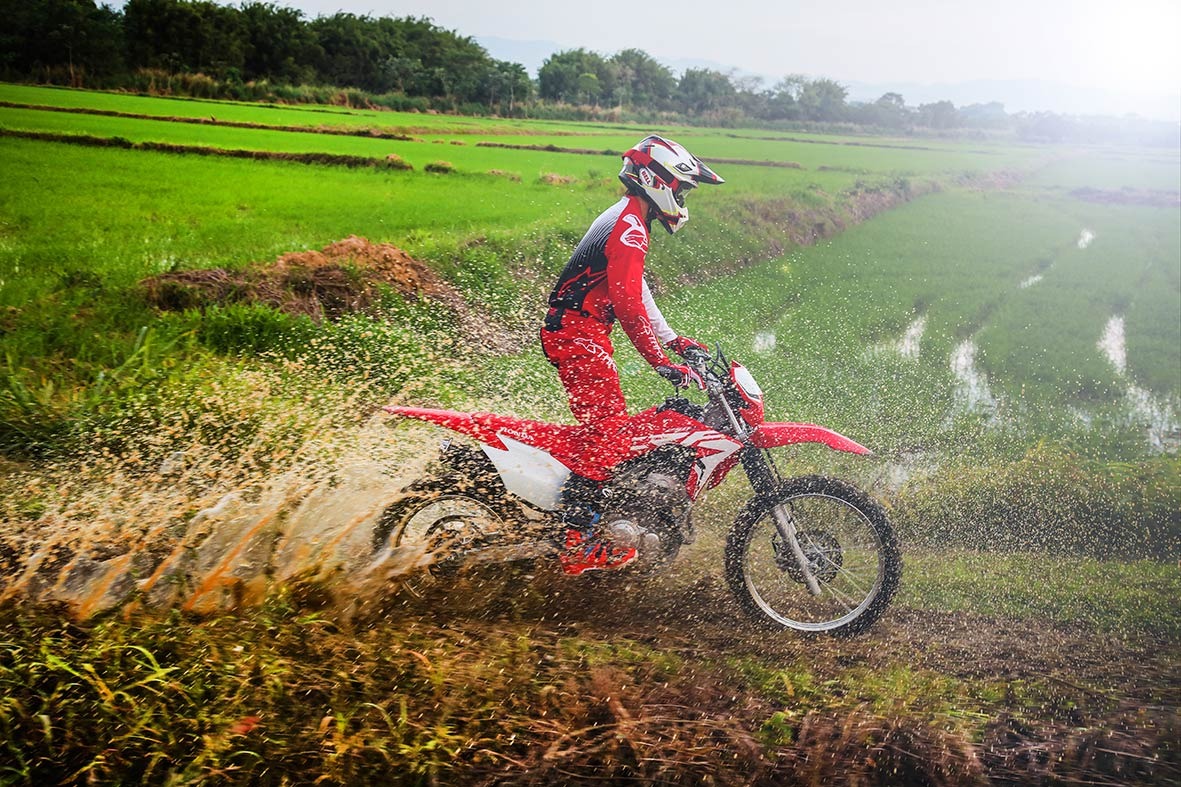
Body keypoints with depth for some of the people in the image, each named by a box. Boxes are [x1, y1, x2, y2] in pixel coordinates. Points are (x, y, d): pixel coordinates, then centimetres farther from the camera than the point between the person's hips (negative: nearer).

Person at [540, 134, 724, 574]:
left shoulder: (623, 219, 19)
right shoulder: (629, 228, -15)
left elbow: (636, 292, 23)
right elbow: (627, 304, -25)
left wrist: (675, 341, 18)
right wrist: (662, 363, -26)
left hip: (574, 333, 11)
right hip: (580, 335, -11)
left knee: (609, 427, 13)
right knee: (607, 431, -15)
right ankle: (579, 544, -16)